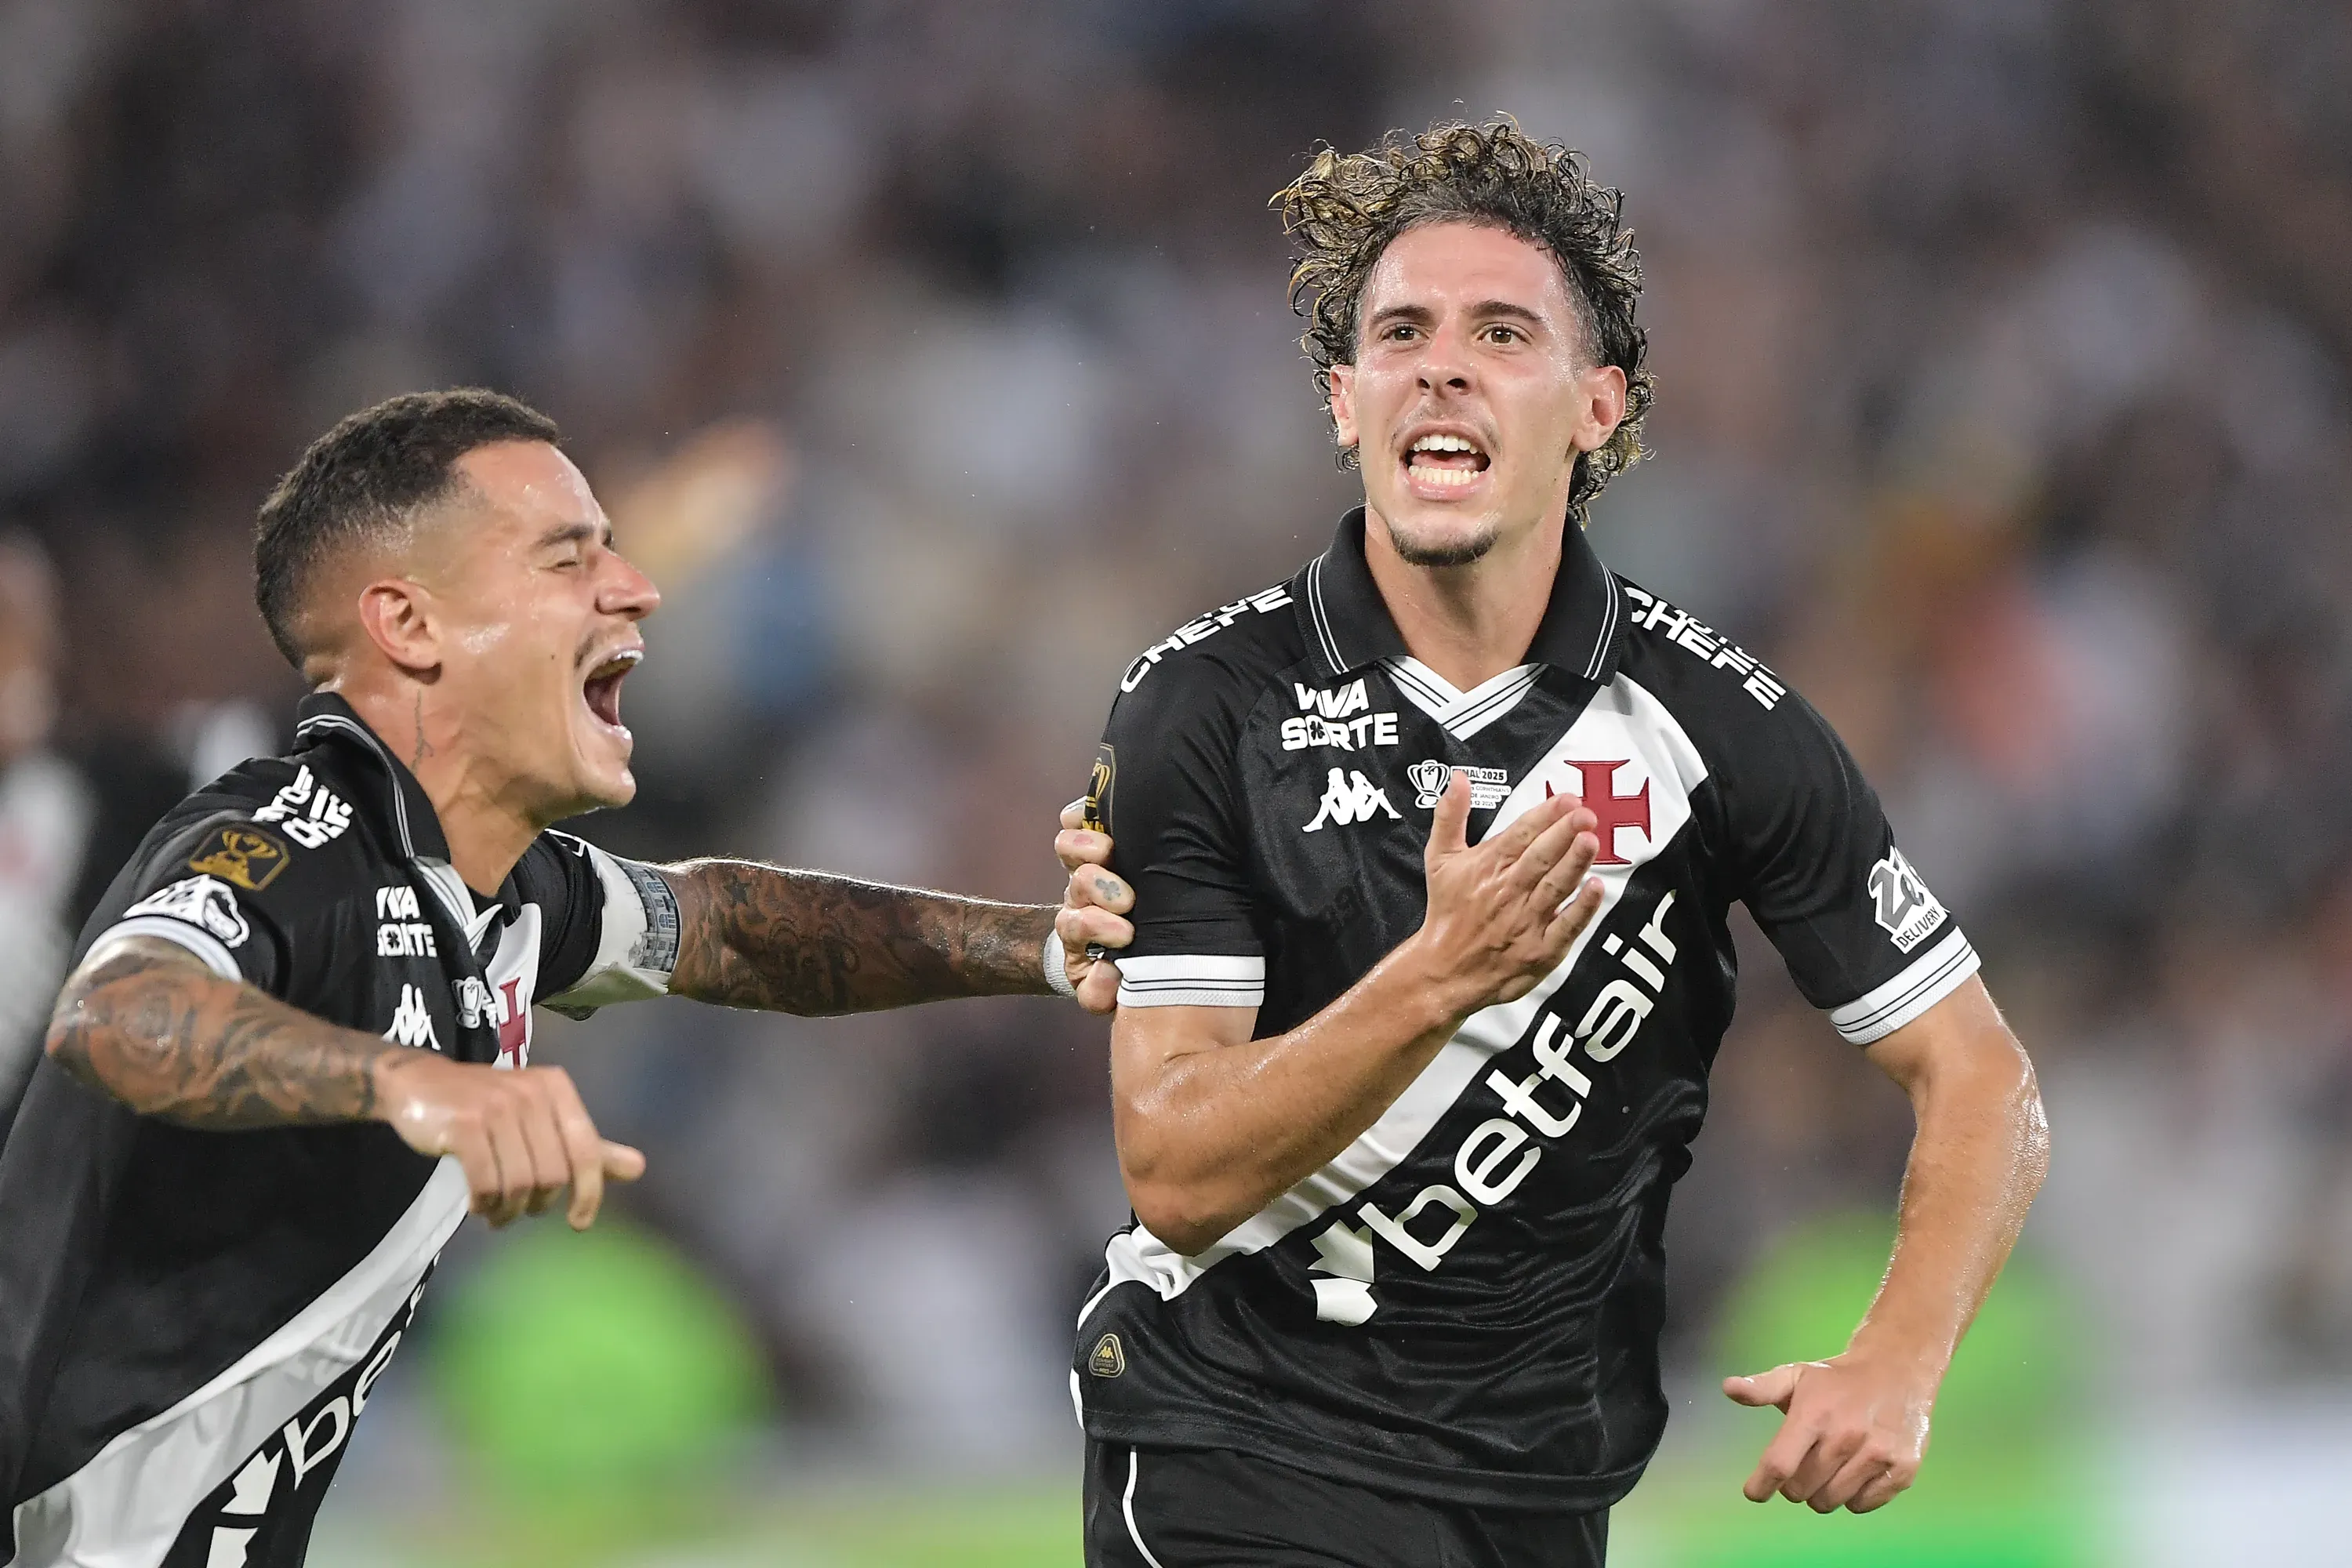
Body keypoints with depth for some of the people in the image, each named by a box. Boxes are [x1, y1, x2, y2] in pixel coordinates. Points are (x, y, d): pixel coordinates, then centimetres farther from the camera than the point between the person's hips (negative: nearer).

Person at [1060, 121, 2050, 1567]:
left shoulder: (1718, 725, -5)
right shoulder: (1204, 706, -9)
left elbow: (1982, 1086, -1)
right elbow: (1178, 1178, -16)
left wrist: (1894, 1368, -18)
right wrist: (1436, 979, -31)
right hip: (1236, 1439, -2)